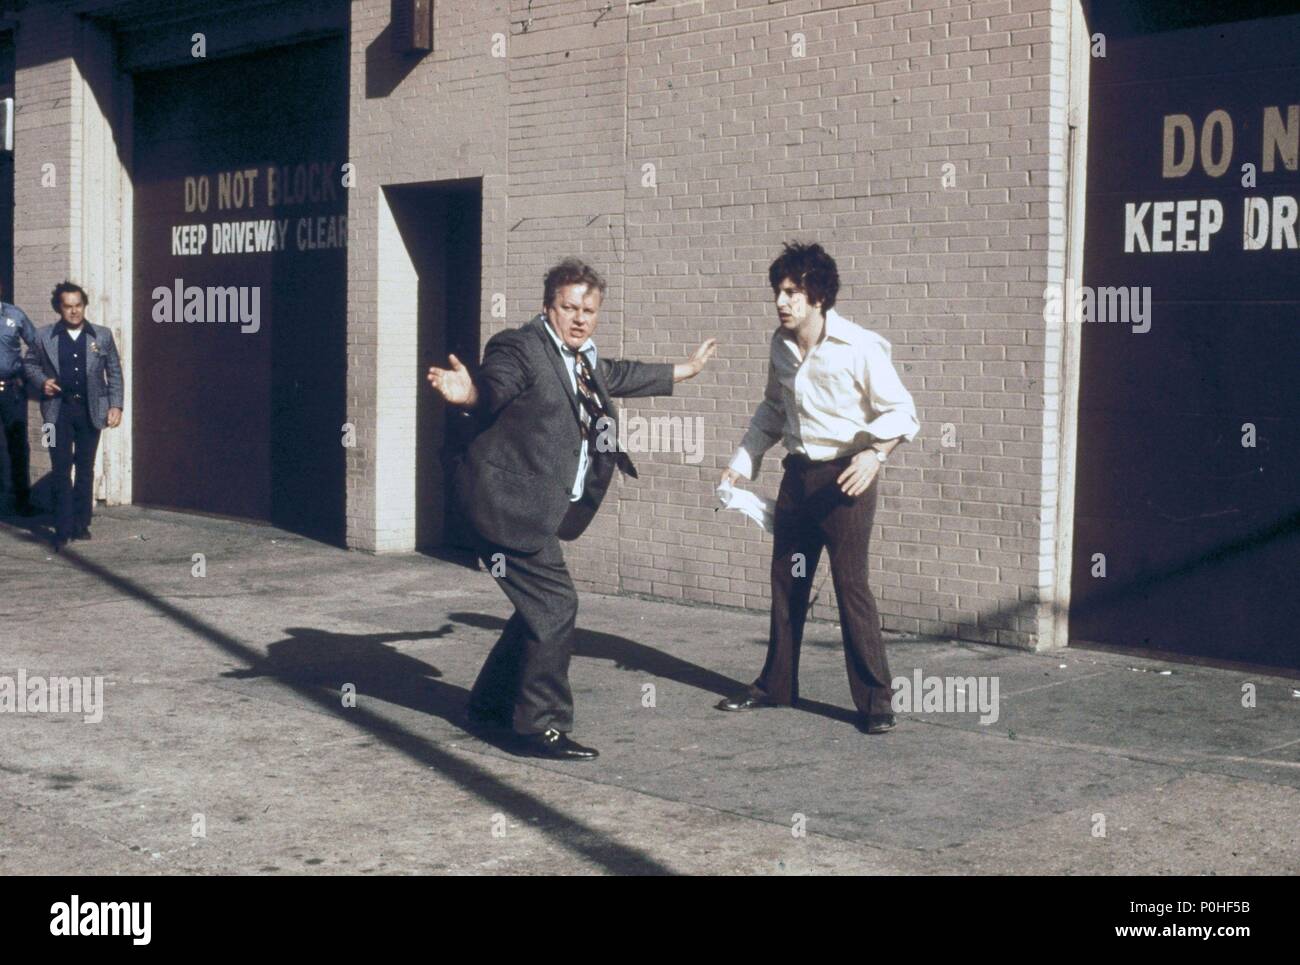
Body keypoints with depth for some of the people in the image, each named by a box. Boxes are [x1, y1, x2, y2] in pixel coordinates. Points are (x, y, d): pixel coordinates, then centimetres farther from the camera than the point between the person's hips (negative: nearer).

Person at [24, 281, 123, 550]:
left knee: (85, 469, 9)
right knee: (61, 470, -5)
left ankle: (81, 525, 17)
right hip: (58, 409, -1)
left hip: (90, 410, 1)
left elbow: (114, 373, 8)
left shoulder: (102, 336, 5)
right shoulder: (44, 337, 2)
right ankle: (62, 530, -3)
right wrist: (42, 381, -6)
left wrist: (116, 405, 1)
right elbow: (30, 363, 14)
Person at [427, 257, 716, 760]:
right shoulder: (520, 347, -13)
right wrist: (469, 393, -48)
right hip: (508, 501, -10)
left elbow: (619, 375, 32)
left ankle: (491, 702, 35)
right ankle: (540, 727, -2)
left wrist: (684, 370, 44)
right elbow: (493, 390, -23)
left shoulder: (586, 360, 14)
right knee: (555, 605, -11)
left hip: (541, 509, 10)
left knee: (540, 607, 18)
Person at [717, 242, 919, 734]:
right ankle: (776, 684, 26)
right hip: (798, 473, 7)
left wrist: (875, 453, -29)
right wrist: (743, 462, 17)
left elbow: (900, 412, -12)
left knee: (851, 585, -8)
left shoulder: (861, 347, -15)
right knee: (786, 582, 13)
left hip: (846, 477, -6)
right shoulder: (781, 345, 6)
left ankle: (875, 700, 0)